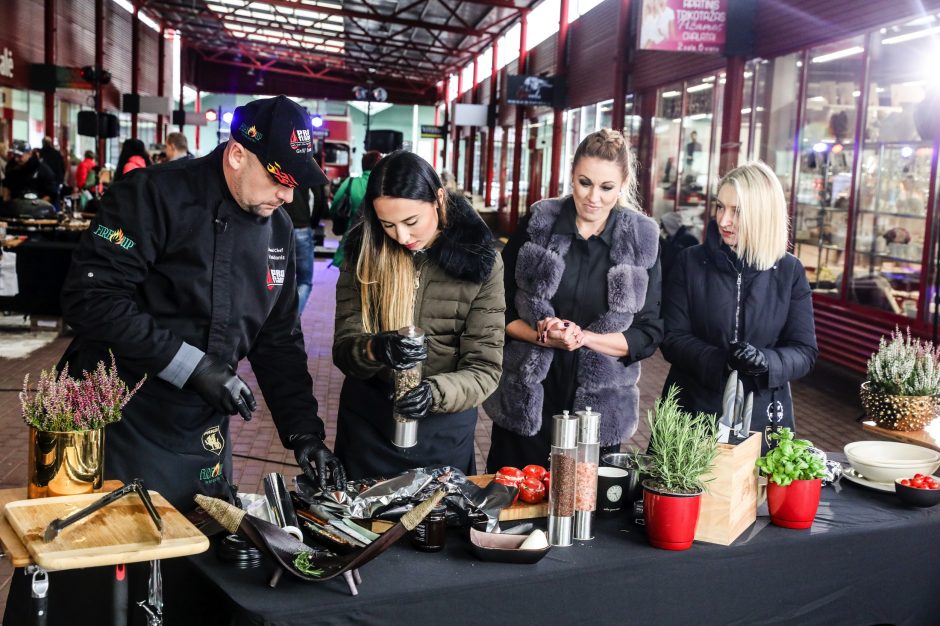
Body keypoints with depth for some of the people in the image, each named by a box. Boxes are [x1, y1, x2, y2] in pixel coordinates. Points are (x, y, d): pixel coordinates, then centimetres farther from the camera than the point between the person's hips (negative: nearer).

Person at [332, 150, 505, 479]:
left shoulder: (479, 260, -10)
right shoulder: (365, 252, -6)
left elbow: (485, 369, -11)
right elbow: (343, 348, -8)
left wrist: (435, 393, -29)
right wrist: (374, 349, -30)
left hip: (444, 429, -1)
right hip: (367, 423, 1)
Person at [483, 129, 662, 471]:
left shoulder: (642, 240, -1)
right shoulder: (537, 224, -2)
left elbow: (649, 334, -1)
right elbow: (499, 308, 2)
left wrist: (584, 337, -15)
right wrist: (542, 336, -15)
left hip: (600, 405, 0)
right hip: (525, 400, 0)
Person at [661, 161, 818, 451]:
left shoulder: (790, 272, 0)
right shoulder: (691, 262, -2)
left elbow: (805, 351, -1)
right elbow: (672, 338, -6)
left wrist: (765, 361, -22)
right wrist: (722, 361, -23)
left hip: (762, 417, 0)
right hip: (692, 411, 0)